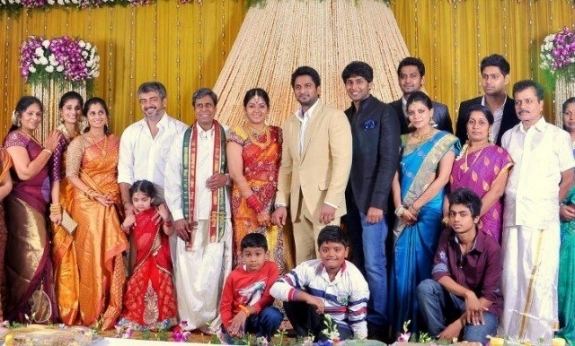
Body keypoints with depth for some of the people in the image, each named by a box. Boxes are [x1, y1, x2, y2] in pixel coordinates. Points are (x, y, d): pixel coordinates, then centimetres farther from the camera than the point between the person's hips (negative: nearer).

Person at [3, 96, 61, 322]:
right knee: (31, 256, -9)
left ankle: (34, 311, 16)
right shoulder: (15, 137, -8)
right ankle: (25, 313, 1)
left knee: (35, 256, 9)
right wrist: (48, 149, -11)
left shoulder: (32, 140, 19)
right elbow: (25, 172, -19)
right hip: (23, 204, -9)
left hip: (36, 204, 9)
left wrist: (48, 149, 9)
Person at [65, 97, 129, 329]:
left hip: (112, 205, 4)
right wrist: (96, 195, -16)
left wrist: (121, 198, 0)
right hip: (87, 204, -4)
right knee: (91, 255, -3)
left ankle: (110, 311, 13)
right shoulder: (79, 142, -1)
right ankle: (91, 313, 8)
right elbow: (71, 175, -9)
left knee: (111, 256, 2)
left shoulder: (115, 142, 12)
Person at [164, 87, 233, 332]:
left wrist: (227, 178, -11)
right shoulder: (182, 139, 6)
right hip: (188, 216, 1)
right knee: (187, 269, 2)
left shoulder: (227, 137, 6)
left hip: (217, 215, -1)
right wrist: (177, 216, -5)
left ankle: (211, 320, 8)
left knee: (214, 269, -3)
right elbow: (171, 180, 2)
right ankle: (189, 319, 14)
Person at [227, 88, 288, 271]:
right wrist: (257, 206, -15)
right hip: (247, 201, -3)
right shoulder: (237, 134, -1)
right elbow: (236, 174, -9)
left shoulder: (277, 133, 10)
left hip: (274, 202, 3)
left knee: (275, 253, 3)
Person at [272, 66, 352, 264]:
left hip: (324, 201, -6)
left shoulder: (335, 117, -4)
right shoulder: (290, 123, 17)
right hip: (298, 203, 6)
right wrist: (281, 203, 8)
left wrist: (331, 201, -19)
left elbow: (343, 161, -12)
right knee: (302, 262, 7)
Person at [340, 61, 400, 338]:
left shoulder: (384, 113, -4)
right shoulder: (345, 116, 15)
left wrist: (377, 202, -17)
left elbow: (389, 159, -11)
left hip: (371, 200, -6)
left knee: (373, 264, -5)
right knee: (357, 262, 9)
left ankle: (378, 320, 6)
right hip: (349, 200, 6)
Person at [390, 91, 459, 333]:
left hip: (430, 212, -4)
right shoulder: (403, 141, 11)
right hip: (404, 215, 4)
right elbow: (395, 177, 7)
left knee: (426, 268, 0)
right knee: (402, 268, 4)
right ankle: (402, 328, 14)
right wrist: (400, 208, -7)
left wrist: (415, 207, -11)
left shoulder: (444, 141, -1)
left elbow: (442, 179, -10)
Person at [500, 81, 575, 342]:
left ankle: (540, 338, 4)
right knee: (512, 280, 7)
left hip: (542, 219, -4)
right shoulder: (508, 137, 14)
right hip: (512, 218, 4)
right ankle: (511, 337, 16)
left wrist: (549, 204, 4)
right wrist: (507, 203, 8)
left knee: (540, 282, -5)